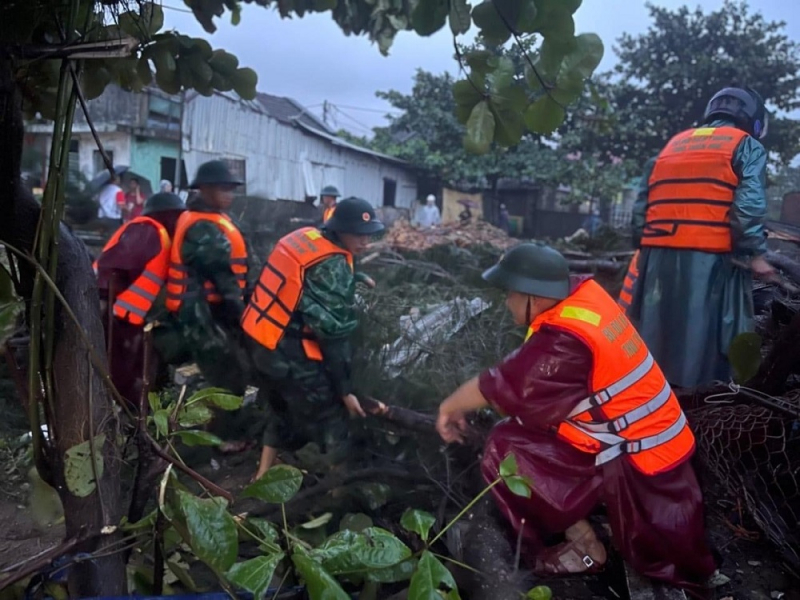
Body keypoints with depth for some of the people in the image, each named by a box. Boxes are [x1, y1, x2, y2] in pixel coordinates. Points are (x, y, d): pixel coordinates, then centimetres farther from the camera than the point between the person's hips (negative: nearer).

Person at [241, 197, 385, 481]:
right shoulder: (333, 266, -19)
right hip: (288, 352, -9)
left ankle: (263, 476, 39)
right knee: (330, 422, 4)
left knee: (282, 409, 27)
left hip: (258, 337, 9)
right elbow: (334, 334, -20)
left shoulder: (303, 236, 6)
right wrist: (345, 389, -14)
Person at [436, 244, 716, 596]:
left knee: (504, 449, -8)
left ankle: (584, 547, 10)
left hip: (636, 464, -9)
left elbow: (497, 387, -17)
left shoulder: (563, 343, -27)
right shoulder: (583, 293, -3)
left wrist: (450, 407, 1)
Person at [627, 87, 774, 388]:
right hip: (711, 259, -5)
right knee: (708, 342, -2)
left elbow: (641, 205, 17)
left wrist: (644, 247, 21)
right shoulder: (747, 146, 8)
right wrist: (756, 255, -3)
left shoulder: (672, 145, 23)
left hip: (659, 257, 5)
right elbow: (748, 207, -8)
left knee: (654, 341, 10)